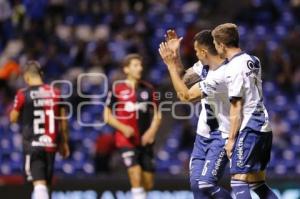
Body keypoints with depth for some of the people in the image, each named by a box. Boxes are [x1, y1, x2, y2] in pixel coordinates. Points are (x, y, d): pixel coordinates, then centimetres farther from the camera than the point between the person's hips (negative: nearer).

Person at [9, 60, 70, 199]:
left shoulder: (23, 94, -9)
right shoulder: (55, 93, 3)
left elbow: (13, 119, 3)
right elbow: (63, 121, 8)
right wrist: (64, 143, 19)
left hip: (33, 144, -4)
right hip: (51, 144, 4)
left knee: (39, 183, -10)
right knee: (46, 183, 16)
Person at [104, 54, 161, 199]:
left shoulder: (148, 89, 7)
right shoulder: (117, 89, -2)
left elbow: (156, 115, 11)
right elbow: (107, 115, 2)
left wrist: (152, 131, -7)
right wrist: (123, 128, -13)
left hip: (145, 141, 4)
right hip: (126, 140, -4)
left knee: (148, 183, 6)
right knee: (135, 174, -19)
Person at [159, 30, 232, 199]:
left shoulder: (221, 75, -26)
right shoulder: (204, 65, 2)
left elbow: (186, 96, -24)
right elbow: (185, 78, 22)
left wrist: (171, 64, -19)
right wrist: (176, 54, 8)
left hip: (220, 136, -9)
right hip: (203, 134, 9)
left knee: (206, 184, -18)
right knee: (196, 182, 4)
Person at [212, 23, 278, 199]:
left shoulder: (234, 68, -13)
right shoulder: (253, 61, 12)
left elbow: (237, 108, -14)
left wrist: (231, 139, -9)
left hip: (249, 130, -9)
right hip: (265, 128, 9)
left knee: (239, 182, -8)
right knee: (258, 184, 13)